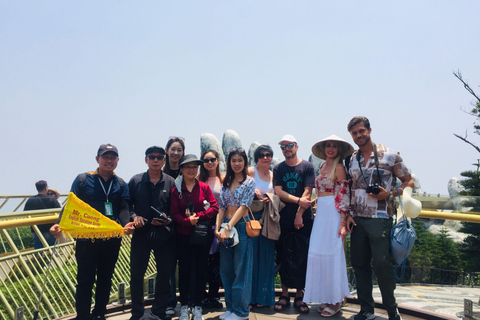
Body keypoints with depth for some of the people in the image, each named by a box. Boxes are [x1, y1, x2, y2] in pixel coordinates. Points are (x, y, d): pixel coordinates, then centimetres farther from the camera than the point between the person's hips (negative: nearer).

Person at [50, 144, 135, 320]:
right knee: (85, 281, -1)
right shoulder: (83, 179, 2)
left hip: (112, 240, 3)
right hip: (86, 238, -3)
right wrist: (59, 224, -20)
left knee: (105, 279, 12)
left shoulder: (121, 184, 9)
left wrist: (126, 224, -24)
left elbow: (123, 209, -2)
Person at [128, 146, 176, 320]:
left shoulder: (170, 182, 4)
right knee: (136, 274, 4)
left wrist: (168, 220, -13)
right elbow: (127, 204, 8)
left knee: (164, 274, 7)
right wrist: (134, 216, -9)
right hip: (141, 233, 0)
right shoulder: (135, 181, 5)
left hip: (164, 234, 0)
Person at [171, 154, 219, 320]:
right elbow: (175, 213, -4)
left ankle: (198, 307, 15)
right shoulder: (176, 190, 1)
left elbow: (215, 207, -3)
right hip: (183, 236, 0)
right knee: (184, 271, 7)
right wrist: (188, 221, -20)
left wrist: (198, 216, -14)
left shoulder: (204, 187, 2)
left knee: (200, 270, 5)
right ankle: (184, 306, 18)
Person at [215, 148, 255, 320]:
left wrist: (228, 227, -19)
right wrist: (217, 228, -6)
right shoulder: (226, 183, 12)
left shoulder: (249, 181, -3)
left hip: (241, 227, -6)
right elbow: (221, 208, 8)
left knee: (241, 269, 0)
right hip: (226, 227, 6)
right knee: (226, 269, 10)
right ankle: (230, 306, 22)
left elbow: (243, 206, -12)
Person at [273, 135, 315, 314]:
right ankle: (284, 295, 13)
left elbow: (307, 193, -3)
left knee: (301, 258, 0)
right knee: (283, 257, 4)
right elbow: (278, 192, -1)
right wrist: (298, 200, -13)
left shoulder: (307, 167, 4)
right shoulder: (278, 169, 10)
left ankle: (299, 297, 8)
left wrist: (299, 214, -11)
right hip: (283, 219, 2)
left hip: (303, 219, -2)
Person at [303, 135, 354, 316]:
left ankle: (335, 301, 4)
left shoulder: (339, 167, -6)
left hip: (333, 214, -7)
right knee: (318, 253, 6)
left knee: (331, 253, -5)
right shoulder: (323, 166, 16)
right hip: (321, 213, 7)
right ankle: (325, 299, 15)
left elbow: (343, 197, -11)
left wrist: (343, 223, -16)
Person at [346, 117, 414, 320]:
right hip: (358, 219, 5)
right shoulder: (352, 160, 11)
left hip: (380, 218, -5)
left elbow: (409, 182, 1)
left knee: (381, 264, -6)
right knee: (359, 264, 7)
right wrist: (349, 215, 6)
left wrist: (390, 194, -15)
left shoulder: (389, 155, -2)